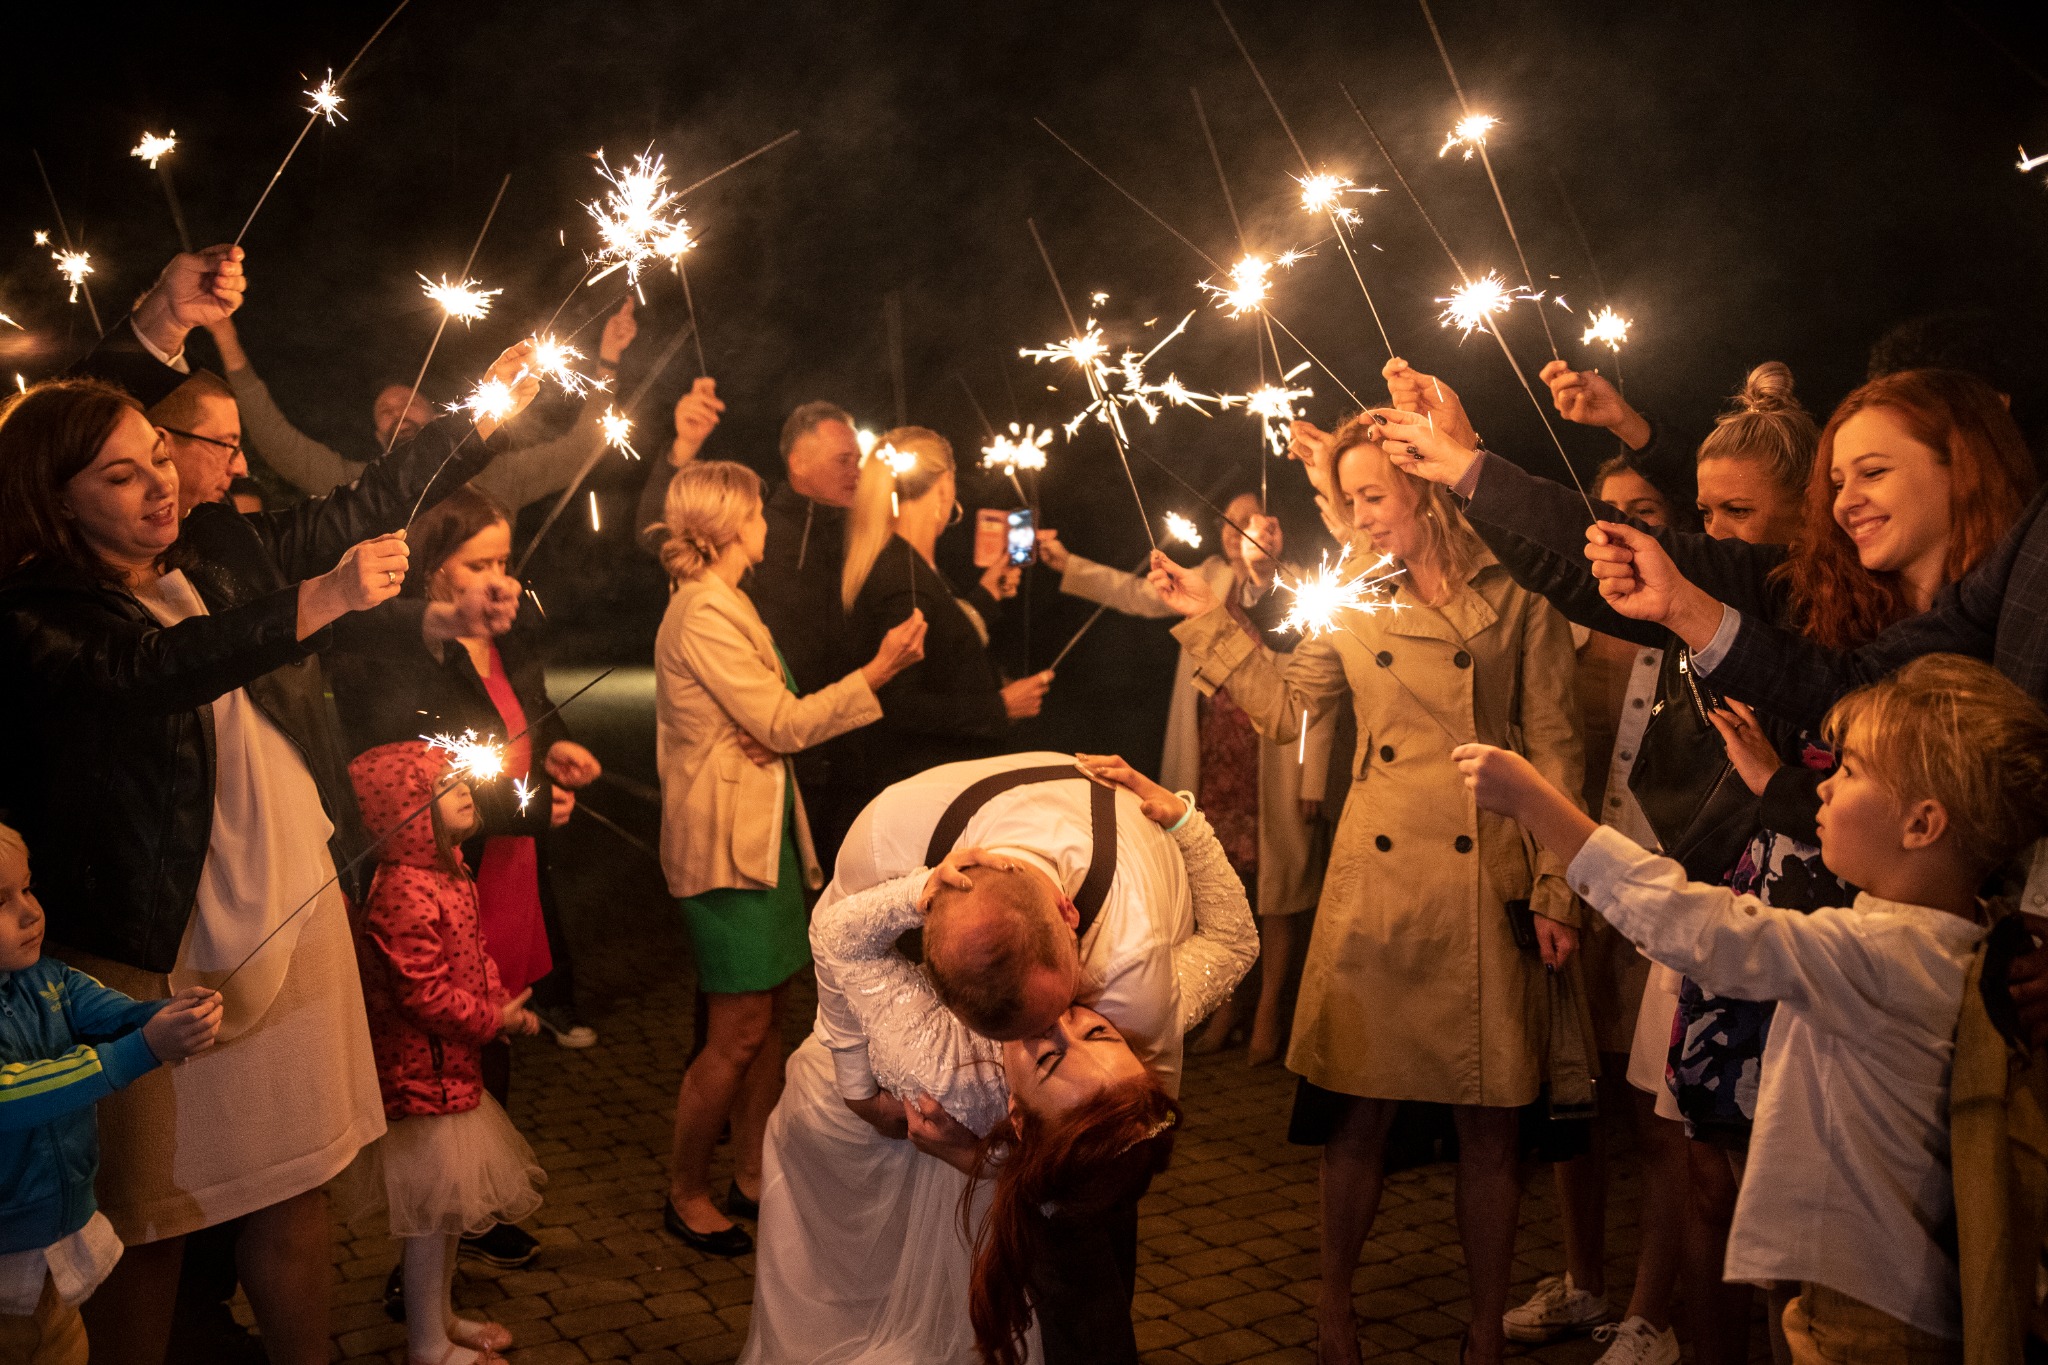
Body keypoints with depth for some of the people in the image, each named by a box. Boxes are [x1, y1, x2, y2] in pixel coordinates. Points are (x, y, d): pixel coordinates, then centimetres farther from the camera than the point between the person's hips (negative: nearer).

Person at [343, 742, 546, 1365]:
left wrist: (500, 1003, 1)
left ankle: (441, 1315, 38)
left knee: (448, 1205, 22)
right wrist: (495, 1017, -14)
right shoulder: (403, 895, -26)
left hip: (452, 1067, 10)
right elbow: (425, 997, -26)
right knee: (433, 1210, 2)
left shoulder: (447, 872, 7)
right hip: (421, 1075, -10)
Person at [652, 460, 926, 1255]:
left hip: (762, 831, 10)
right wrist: (878, 672, -15)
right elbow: (783, 724, -17)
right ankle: (686, 1195, 9)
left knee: (766, 1016, 12)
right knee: (739, 1032, -4)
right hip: (726, 840, -10)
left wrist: (768, 738, -2)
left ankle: (753, 1173, 21)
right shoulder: (704, 613, -16)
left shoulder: (723, 605, 17)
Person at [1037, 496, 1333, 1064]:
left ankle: (1269, 1009, 16)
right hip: (1213, 763, 5)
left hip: (1274, 771, -5)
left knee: (1277, 889, 4)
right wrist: (1065, 563, 2)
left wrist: (1313, 780, -12)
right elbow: (1140, 594, 10)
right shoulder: (1212, 579, 10)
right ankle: (1225, 1001, 24)